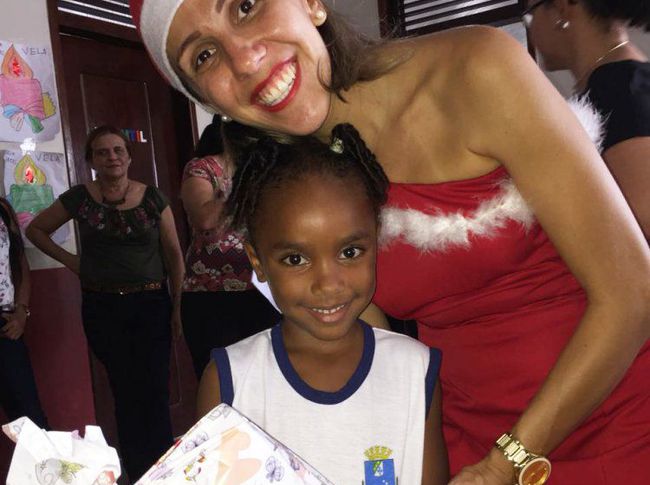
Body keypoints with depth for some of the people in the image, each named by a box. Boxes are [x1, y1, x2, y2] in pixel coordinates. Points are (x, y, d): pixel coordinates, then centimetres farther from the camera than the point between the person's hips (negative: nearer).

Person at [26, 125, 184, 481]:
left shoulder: (153, 198, 0)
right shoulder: (79, 198, 0)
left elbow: (173, 253, 2)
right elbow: (35, 229, 14)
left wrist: (179, 305, -2)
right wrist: (70, 260, 4)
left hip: (151, 304, 0)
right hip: (102, 308, 0)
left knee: (155, 392, -1)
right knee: (125, 391, 7)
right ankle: (137, 474, 21)